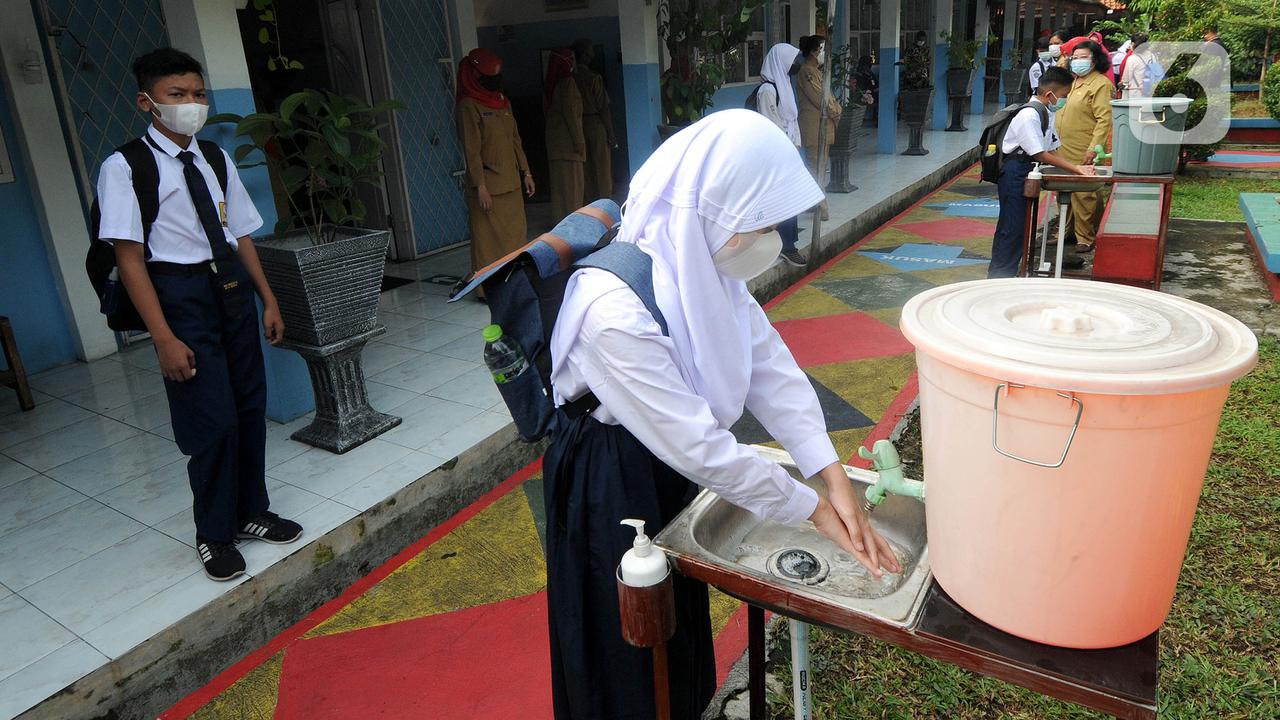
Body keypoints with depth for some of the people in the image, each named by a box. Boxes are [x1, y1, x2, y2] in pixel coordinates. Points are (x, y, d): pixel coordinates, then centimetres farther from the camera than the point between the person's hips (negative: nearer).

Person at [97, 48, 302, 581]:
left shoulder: (215, 159, 8)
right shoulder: (125, 168, -9)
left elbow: (241, 234, 11)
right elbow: (129, 257, -12)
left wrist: (268, 300, 8)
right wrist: (164, 338, -17)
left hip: (233, 287, 6)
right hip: (182, 296, -6)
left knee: (250, 406, 12)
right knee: (212, 421, -3)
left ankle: (251, 512, 32)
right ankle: (214, 533, 20)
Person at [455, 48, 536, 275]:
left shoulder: (503, 101, 14)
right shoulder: (468, 107, -9)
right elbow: (471, 150, -13)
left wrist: (525, 172, 13)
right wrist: (480, 186, -18)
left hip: (511, 183, 7)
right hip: (488, 185, -7)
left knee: (516, 234, 10)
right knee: (489, 239, -3)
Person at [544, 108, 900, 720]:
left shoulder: (701, 264, -11)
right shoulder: (615, 311, -37)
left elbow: (770, 367, -10)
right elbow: (700, 446, -31)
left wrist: (833, 477, -17)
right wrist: (813, 509, -20)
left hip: (670, 460, 8)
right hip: (611, 483, -8)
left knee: (680, 622, 30)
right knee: (633, 670, 17)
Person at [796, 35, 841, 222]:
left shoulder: (816, 70, 18)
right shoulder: (807, 71, -13)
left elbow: (827, 95, 20)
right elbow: (819, 98, -17)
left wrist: (835, 109, 3)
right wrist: (835, 111, -5)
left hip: (823, 125, 10)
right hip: (814, 125, -10)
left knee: (819, 166, 13)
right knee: (816, 167, -7)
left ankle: (816, 204, 19)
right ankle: (820, 208, -3)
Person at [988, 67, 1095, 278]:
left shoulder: (1048, 114, 9)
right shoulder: (1029, 115, -19)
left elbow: (1051, 150, 12)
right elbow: (1041, 155, -20)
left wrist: (1075, 167, -2)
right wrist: (1075, 169, -18)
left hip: (1026, 173, 10)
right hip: (1014, 173, -10)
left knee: (1023, 226, 14)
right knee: (1013, 228, -8)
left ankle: (998, 274, 22)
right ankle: (1000, 277, -2)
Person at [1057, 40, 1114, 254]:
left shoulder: (1100, 84, -9)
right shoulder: (1072, 82, 17)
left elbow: (1104, 119, -16)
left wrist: (1094, 148, -23)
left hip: (1083, 155, -8)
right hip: (1064, 151, 8)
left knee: (1083, 195, -4)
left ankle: (1085, 238, 4)